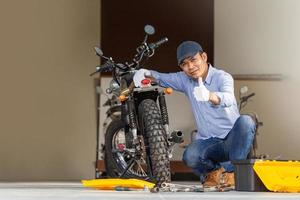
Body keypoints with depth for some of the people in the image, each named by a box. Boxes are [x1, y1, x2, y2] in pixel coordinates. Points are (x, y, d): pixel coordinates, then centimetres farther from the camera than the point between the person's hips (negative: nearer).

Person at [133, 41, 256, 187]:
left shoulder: (222, 77, -12)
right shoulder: (185, 79, 6)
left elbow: (228, 99, -34)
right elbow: (162, 78, 21)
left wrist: (209, 95, -58)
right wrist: (145, 73, -4)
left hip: (232, 139, -3)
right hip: (207, 141, 3)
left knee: (245, 121, -35)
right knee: (190, 157, -31)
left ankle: (231, 171, -23)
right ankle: (213, 172, 2)